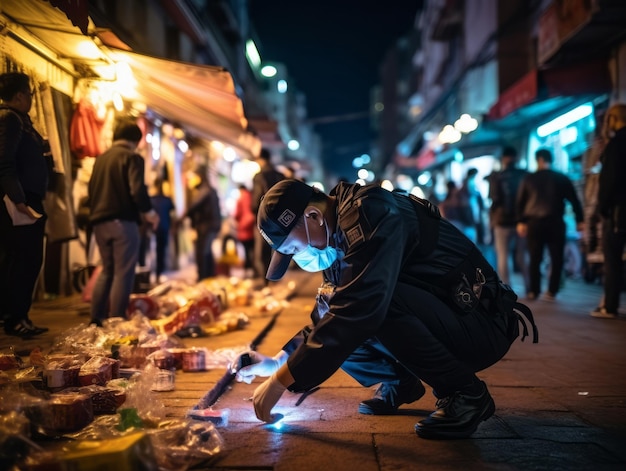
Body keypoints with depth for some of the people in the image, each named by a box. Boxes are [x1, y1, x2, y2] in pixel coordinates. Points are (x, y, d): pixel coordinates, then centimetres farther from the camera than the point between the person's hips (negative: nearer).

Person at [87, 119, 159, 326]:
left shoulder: (100, 158, 16)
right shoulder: (132, 157, -7)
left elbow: (91, 189, 19)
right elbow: (137, 189, -18)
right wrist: (149, 212, -5)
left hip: (99, 222, 8)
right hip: (123, 221, -7)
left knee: (107, 270, 17)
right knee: (123, 273, -3)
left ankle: (96, 319, 16)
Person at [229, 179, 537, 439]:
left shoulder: (370, 213, -23)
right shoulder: (340, 236, 7)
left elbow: (355, 311, -33)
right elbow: (328, 315, 18)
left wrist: (281, 380, -26)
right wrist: (278, 361, 7)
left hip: (480, 329, -9)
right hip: (440, 327, 9)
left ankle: (465, 393, -12)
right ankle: (399, 383, 16)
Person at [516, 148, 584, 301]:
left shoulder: (528, 178, 4)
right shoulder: (562, 178, 3)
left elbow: (519, 201, 4)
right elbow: (574, 200, 2)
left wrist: (520, 221, 8)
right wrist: (579, 220, 6)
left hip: (534, 222, 1)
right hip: (555, 222, -1)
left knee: (534, 259, 7)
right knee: (556, 258, 6)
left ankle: (533, 291, 8)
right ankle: (552, 291, 0)